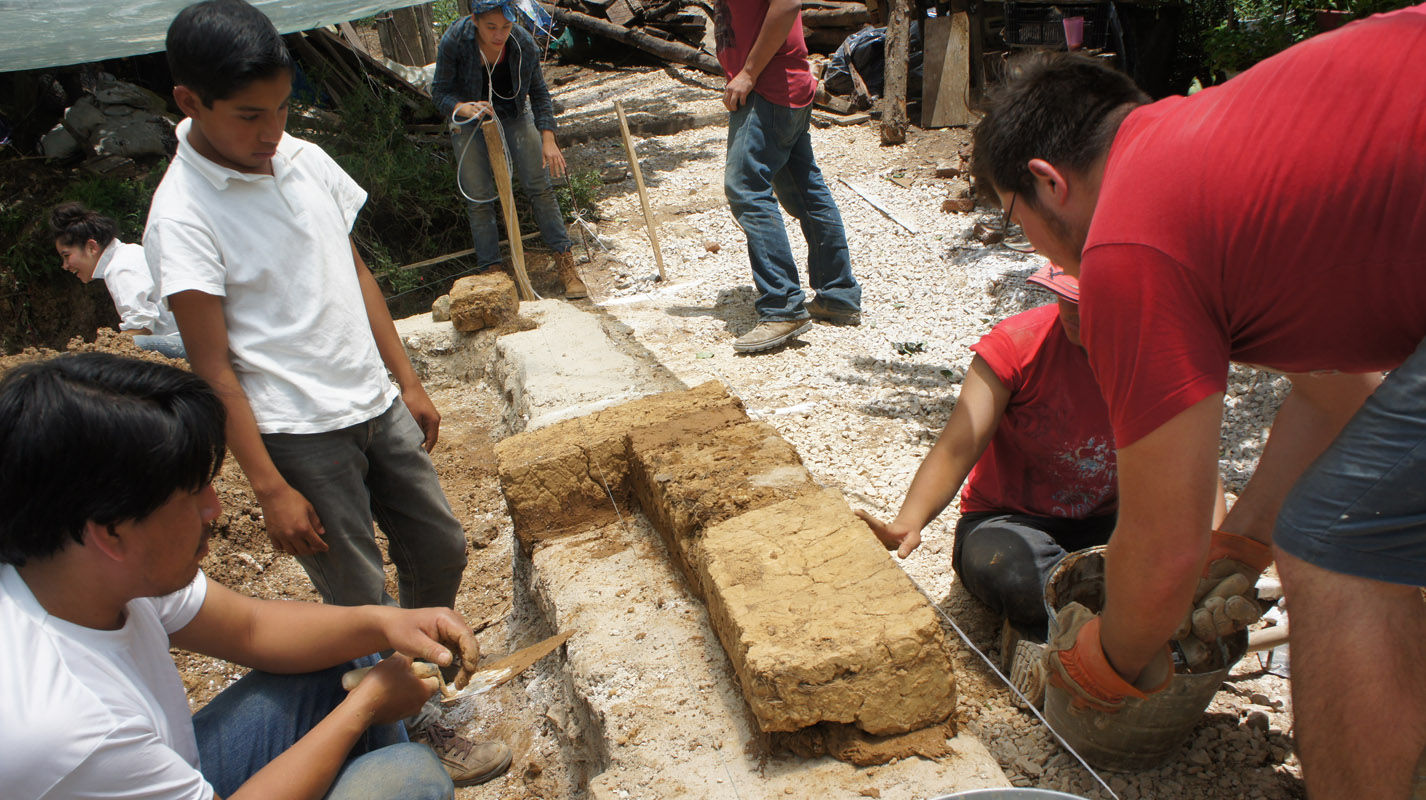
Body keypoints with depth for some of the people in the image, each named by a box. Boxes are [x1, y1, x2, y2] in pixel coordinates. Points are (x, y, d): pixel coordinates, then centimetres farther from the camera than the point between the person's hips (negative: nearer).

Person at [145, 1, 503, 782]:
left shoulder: (305, 161, 2)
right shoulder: (181, 218, -15)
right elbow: (213, 367, -14)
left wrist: (408, 383, 12)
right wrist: (270, 488, -14)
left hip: (376, 407, 6)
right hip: (300, 437, -6)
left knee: (440, 547, 17)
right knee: (361, 601, 6)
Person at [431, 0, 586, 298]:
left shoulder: (524, 44, -21)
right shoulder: (454, 42, -25)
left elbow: (538, 91, -7)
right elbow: (440, 91, -15)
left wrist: (548, 139, -16)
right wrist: (464, 107, -37)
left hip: (515, 115, 1)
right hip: (470, 122, 0)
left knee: (538, 186, -6)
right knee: (479, 199, -4)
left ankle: (566, 262, 1)